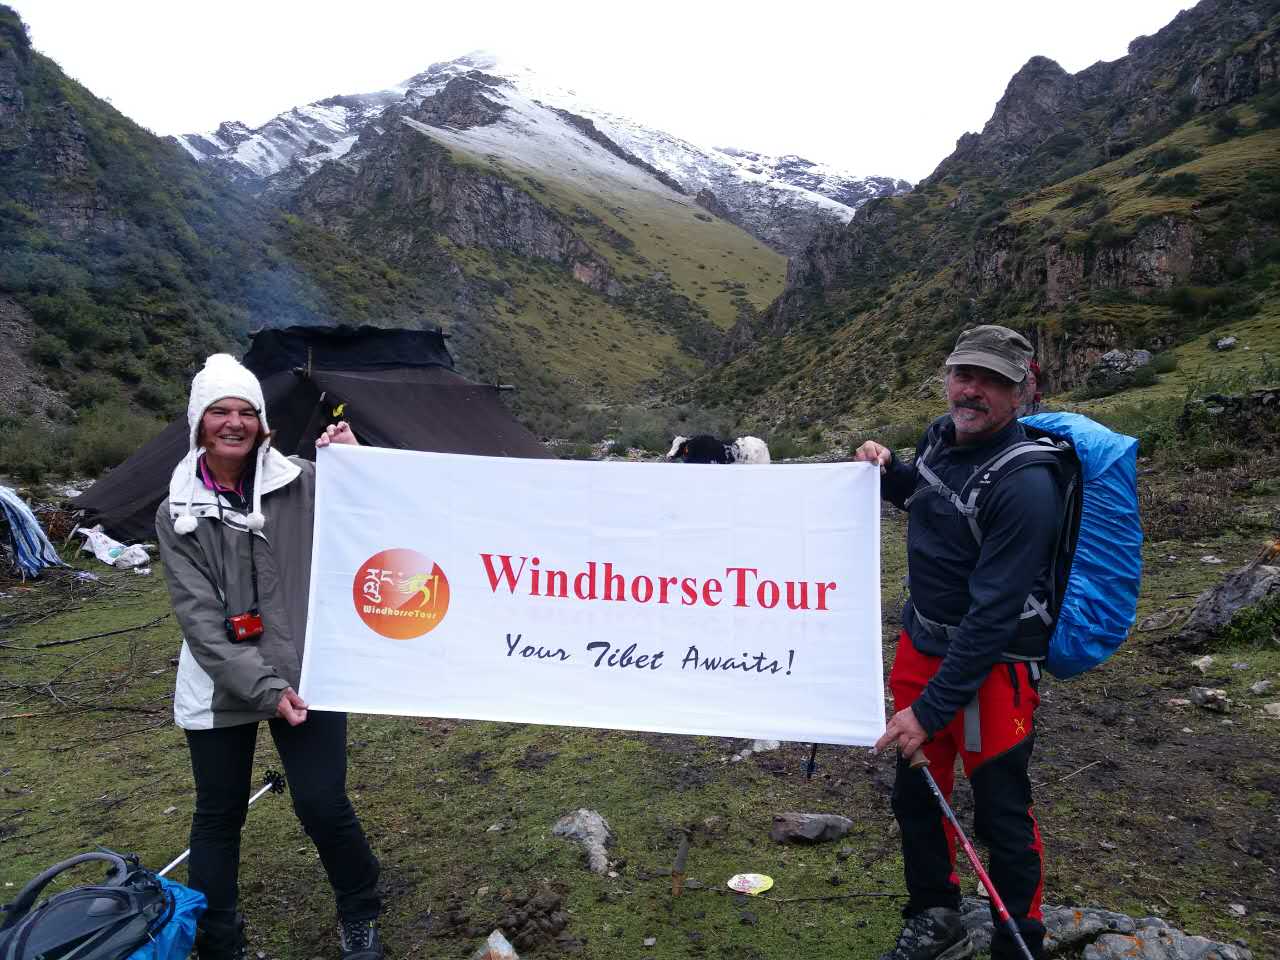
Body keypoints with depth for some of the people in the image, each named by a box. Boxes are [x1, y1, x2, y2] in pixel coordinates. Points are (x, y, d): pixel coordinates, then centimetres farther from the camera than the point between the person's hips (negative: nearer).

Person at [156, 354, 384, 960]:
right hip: (220, 687, 2)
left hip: (304, 675, -1)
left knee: (322, 805, -1)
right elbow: (199, 617, -8)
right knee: (218, 815, 13)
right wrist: (263, 688, -15)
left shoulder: (302, 484, -4)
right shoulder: (178, 514, -2)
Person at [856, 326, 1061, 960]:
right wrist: (887, 470, 1)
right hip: (921, 643, 8)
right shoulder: (942, 435, -1)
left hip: (993, 664, -7)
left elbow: (994, 616, -25)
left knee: (1002, 817, 6)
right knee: (914, 795, 18)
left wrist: (931, 710, -24)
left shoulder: (1025, 484, -24)